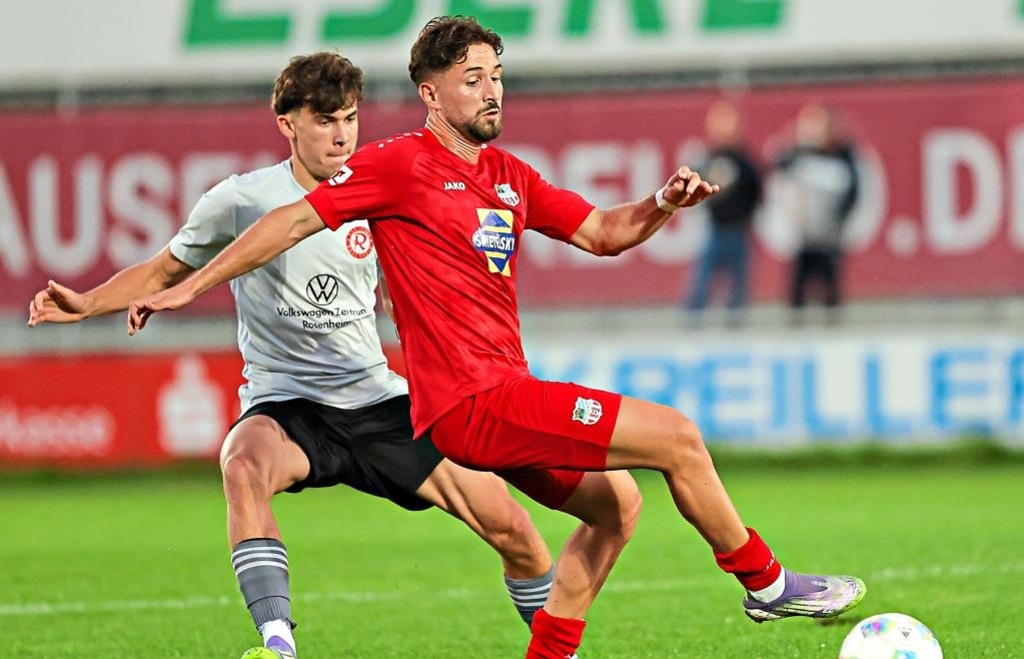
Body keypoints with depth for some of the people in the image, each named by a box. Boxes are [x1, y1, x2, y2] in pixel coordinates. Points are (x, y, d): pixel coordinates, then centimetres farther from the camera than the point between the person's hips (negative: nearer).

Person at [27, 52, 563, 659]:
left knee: (509, 524, -5)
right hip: (283, 403, -3)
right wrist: (87, 304, -4)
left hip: (378, 402, 3)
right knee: (245, 466, -40)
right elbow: (168, 270, 10)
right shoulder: (241, 200, -4)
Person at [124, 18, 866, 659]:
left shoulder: (510, 176, 16)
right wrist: (190, 286, -8)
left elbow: (602, 233, 19)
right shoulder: (401, 163, -7)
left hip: (504, 396, 9)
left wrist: (661, 205, -1)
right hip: (471, 403, -9)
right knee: (677, 435, -9)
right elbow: (296, 220, -6)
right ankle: (767, 583, 8)